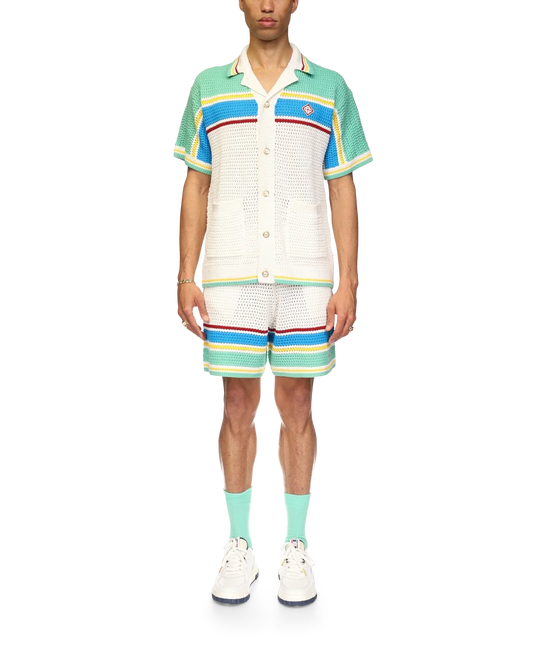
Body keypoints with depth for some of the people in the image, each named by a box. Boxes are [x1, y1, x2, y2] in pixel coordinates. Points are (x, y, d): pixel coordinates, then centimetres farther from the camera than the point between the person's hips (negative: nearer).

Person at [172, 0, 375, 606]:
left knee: (296, 407, 4)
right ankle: (238, 547, 18)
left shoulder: (331, 88, 8)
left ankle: (296, 549, 16)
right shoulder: (207, 85, 10)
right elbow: (195, 186, 10)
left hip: (308, 276, 0)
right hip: (228, 277, 1)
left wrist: (347, 282, -1)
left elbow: (343, 192, 7)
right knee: (238, 408, 5)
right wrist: (186, 277, 2)